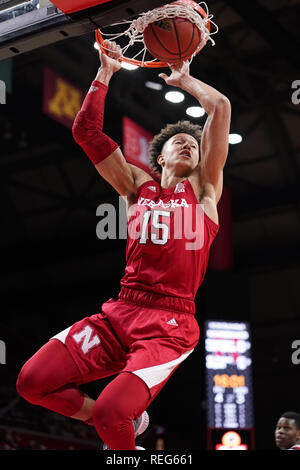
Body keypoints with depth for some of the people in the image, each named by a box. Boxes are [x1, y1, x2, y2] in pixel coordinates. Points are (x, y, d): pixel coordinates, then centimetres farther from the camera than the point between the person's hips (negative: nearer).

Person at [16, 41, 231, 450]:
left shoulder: (203, 188, 12)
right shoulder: (137, 186, 18)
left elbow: (221, 107, 5)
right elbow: (86, 130, 16)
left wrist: (184, 80, 19)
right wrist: (106, 72, 17)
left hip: (170, 323, -4)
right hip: (120, 312, 4)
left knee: (110, 414, -23)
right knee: (32, 381, -9)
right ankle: (126, 421, 12)